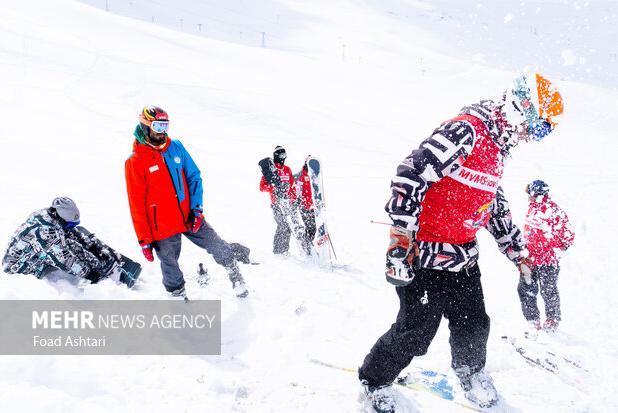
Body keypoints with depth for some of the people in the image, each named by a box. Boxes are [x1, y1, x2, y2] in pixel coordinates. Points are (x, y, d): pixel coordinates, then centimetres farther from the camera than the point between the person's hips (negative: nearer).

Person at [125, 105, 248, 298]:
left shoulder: (176, 147, 3)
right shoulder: (134, 162, -9)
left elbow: (194, 177, 9)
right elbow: (137, 205, -7)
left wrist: (197, 208, -4)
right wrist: (144, 240, -7)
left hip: (190, 217, 4)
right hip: (163, 228, -3)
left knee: (221, 249, 8)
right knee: (171, 271, 7)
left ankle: (237, 280, 31)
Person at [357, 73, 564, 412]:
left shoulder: (496, 149, 13)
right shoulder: (465, 131, -19)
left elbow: (494, 205, 25)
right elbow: (410, 177, -26)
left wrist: (518, 252, 27)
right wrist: (401, 239, -29)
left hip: (464, 257, 9)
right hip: (426, 256, -9)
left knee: (474, 325, 15)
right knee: (415, 333, 0)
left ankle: (471, 374, 45)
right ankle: (374, 379, 25)